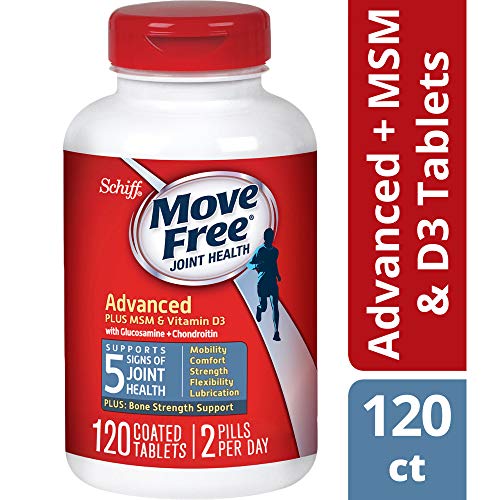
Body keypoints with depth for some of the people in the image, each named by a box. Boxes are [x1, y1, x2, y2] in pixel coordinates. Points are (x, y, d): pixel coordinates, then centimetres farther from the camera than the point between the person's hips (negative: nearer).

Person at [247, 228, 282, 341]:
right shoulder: (259, 250, -6)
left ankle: (276, 332, -13)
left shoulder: (275, 251, 9)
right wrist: (255, 266, -23)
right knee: (263, 307, 0)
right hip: (262, 282, -3)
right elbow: (249, 264, -2)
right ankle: (259, 309, 41)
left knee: (275, 306, -9)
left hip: (273, 282, 3)